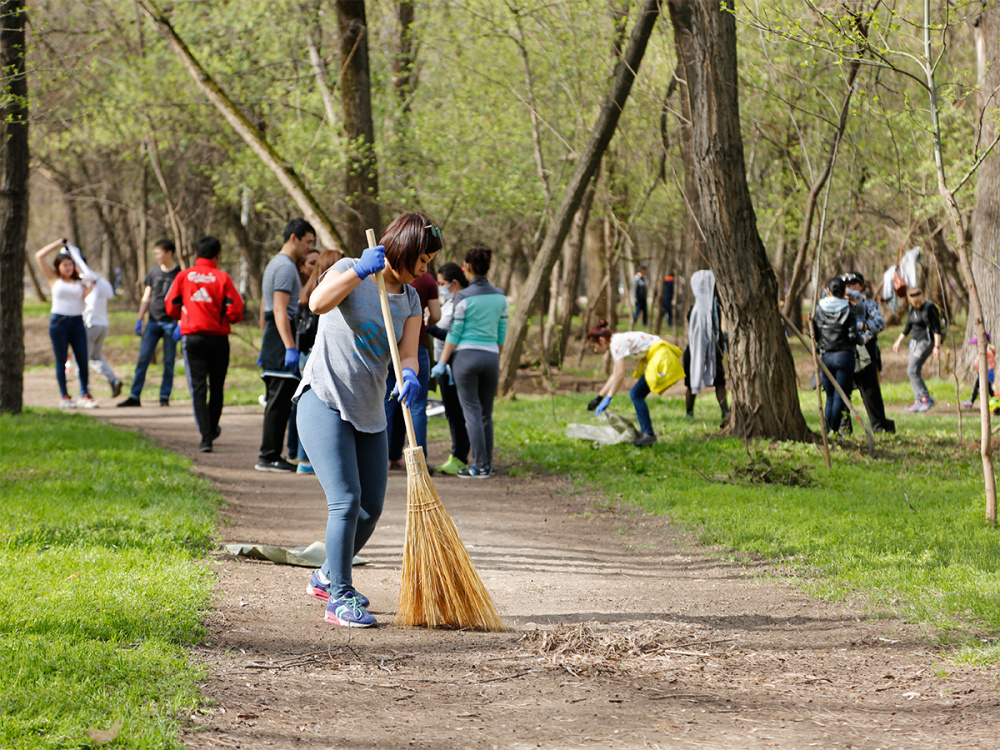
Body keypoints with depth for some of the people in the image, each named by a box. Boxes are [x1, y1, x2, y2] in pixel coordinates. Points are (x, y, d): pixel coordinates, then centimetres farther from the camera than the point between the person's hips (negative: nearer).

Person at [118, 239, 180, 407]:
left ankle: (165, 396, 9)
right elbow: (146, 297, 14)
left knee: (169, 361, 1)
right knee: (143, 359, -3)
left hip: (171, 322, -3)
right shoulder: (153, 272, 10)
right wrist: (140, 319, 6)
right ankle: (134, 396, -2)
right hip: (153, 322, 3)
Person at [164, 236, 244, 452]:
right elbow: (235, 311, -9)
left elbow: (171, 307, 3)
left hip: (192, 337, 0)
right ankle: (212, 429, 32)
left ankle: (206, 436, -14)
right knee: (216, 387, 17)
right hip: (218, 337, 0)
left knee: (198, 387, -2)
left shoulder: (184, 276, 0)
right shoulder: (222, 277, -4)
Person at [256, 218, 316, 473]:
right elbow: (280, 310, -20)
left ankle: (269, 456, 14)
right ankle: (269, 457, -10)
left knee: (276, 400, 12)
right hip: (281, 337, -11)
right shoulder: (285, 267, -12)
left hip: (272, 338, 11)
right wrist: (290, 348, -26)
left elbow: (264, 308, 26)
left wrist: (265, 345, 29)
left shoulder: (275, 264, 21)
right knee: (280, 400, -10)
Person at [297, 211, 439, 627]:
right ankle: (339, 599, -7)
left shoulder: (410, 299, 10)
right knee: (346, 500, -15)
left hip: (369, 413, 7)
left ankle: (327, 577, 33)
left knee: (371, 508, 9)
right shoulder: (350, 270, -7)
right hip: (324, 402, -7)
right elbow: (318, 302, -27)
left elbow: (407, 355, -2)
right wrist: (359, 272, -37)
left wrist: (410, 376, -24)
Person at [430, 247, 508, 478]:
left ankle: (480, 466, -5)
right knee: (486, 413, 12)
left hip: (466, 355, -4)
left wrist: (442, 362, -1)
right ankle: (487, 463, 14)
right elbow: (502, 333, 12)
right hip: (491, 356, 4)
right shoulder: (500, 296, 7)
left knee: (472, 412, -2)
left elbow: (454, 334, -7)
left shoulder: (464, 297, -8)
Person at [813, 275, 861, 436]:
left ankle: (828, 431, 9)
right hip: (844, 355, -3)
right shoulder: (848, 309, -7)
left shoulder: (819, 308, 2)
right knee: (840, 396, -2)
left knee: (830, 397, 12)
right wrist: (861, 339, 9)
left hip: (826, 356, 3)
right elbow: (853, 336, -12)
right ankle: (835, 430, -9)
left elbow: (813, 334, 5)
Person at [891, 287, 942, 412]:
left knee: (913, 370, -16)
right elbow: (908, 327, 23)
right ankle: (918, 401, 11)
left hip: (926, 341, -9)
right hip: (915, 341, 9)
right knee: (911, 371, 6)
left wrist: (937, 346, -18)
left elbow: (937, 329, -14)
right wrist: (899, 341, 26)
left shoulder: (929, 309, -13)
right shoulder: (913, 309, 11)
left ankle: (926, 399, -13)